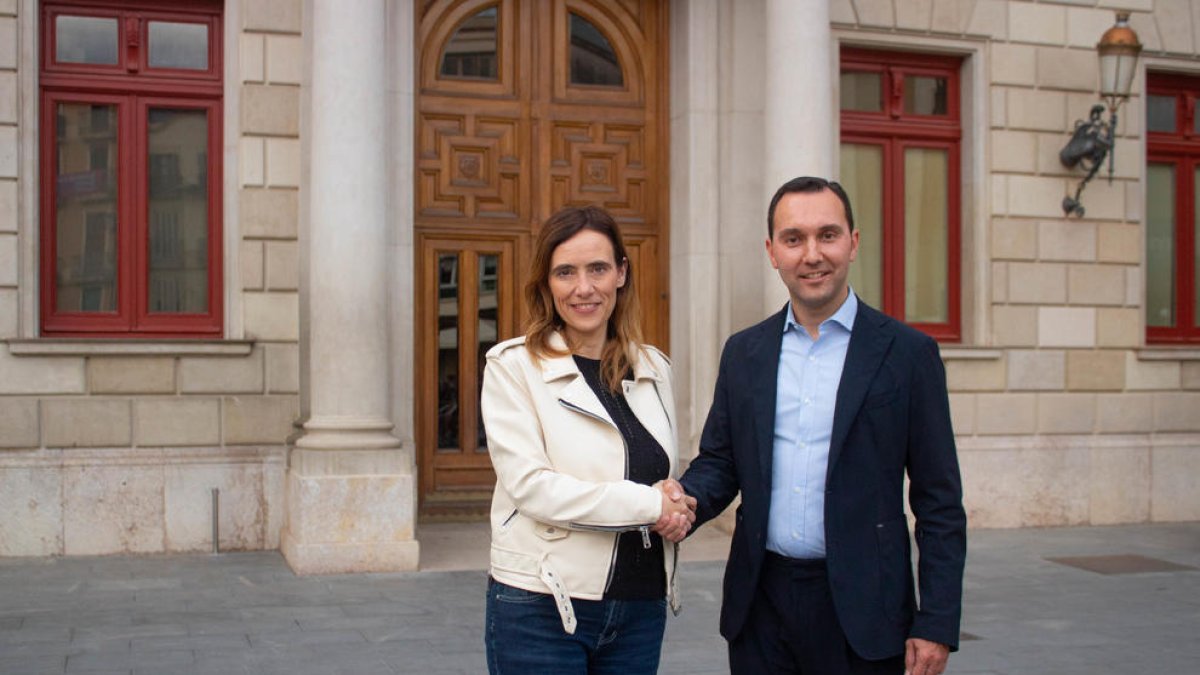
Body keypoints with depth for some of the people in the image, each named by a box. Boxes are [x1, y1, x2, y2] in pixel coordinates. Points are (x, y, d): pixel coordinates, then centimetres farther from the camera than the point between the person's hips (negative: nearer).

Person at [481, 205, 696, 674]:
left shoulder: (654, 368, 7)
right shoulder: (512, 366, -7)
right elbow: (530, 485, -15)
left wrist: (674, 510, -7)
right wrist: (647, 504, -16)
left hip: (642, 608, 4)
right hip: (542, 608, -4)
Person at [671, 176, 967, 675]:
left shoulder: (907, 353, -3)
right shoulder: (743, 352, 8)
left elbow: (939, 502, -3)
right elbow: (718, 461, 11)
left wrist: (937, 623, -7)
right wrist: (685, 498, -12)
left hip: (861, 605, -3)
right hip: (761, 601, 3)